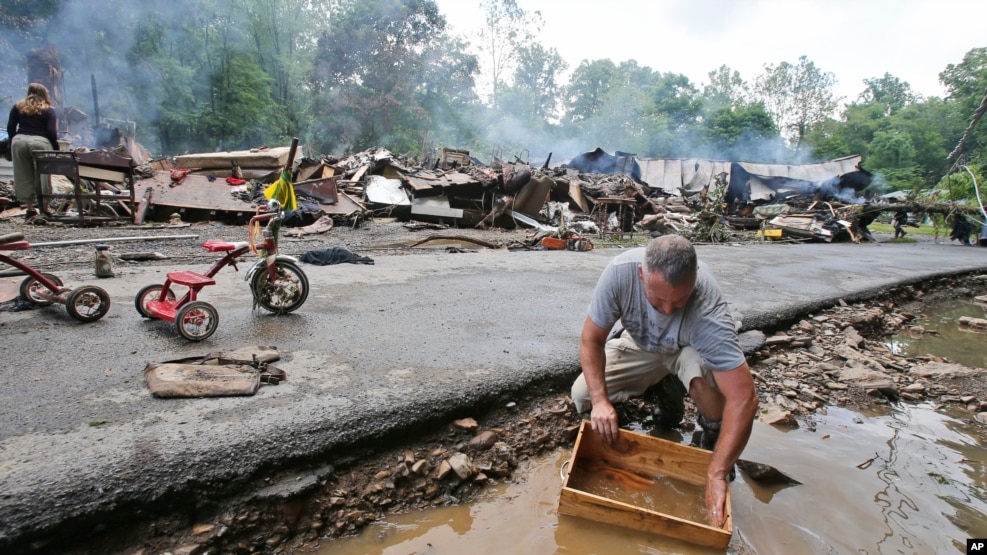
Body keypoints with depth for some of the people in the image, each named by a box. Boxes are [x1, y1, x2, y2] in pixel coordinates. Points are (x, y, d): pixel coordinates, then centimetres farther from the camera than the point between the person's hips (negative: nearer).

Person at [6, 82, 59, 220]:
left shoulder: (18, 107, 14)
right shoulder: (48, 110, 4)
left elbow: (10, 128, 11)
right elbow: (52, 132, -5)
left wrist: (14, 141, 22)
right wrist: (56, 149, 2)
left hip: (19, 141, 3)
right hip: (40, 142, -3)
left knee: (24, 177, 8)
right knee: (42, 175, 3)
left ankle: (29, 209, 9)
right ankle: (44, 208, 1)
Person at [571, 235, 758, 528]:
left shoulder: (707, 311, -41)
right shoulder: (620, 271, -35)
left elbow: (744, 399, -41)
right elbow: (591, 339, -23)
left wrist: (716, 475, -40)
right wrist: (600, 400, -33)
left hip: (690, 349, -3)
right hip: (639, 344, 3)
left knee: (703, 374, -38)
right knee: (582, 396, -11)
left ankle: (712, 435, -2)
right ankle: (664, 390, 13)